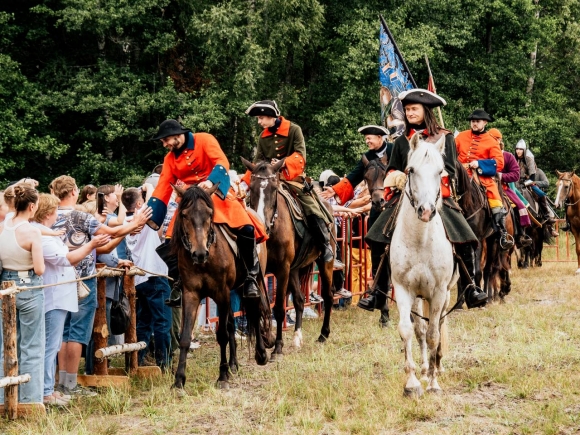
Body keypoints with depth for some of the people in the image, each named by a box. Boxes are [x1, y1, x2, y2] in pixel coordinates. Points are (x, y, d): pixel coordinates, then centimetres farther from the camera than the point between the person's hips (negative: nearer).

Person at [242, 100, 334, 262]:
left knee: (312, 211, -15)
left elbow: (300, 155, -17)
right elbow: (257, 162, 7)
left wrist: (284, 163, -35)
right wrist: (245, 182, -4)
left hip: (293, 178, -5)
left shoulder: (294, 130, -7)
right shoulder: (263, 136, 7)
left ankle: (325, 246, -2)